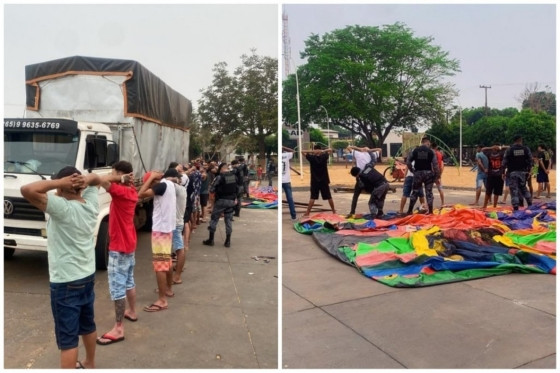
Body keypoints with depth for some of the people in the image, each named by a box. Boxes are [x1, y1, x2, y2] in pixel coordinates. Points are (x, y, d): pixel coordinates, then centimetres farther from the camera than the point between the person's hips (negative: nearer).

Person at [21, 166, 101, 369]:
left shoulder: (62, 208, -22)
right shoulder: (91, 204, -1)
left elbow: (27, 190, -30)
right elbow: (97, 178, 16)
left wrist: (59, 182, -22)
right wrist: (86, 180, -6)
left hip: (65, 282, -8)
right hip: (88, 276, 8)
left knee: (67, 338, 1)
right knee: (87, 325, 25)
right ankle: (90, 364, 43)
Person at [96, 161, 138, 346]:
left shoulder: (120, 191, -22)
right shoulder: (132, 191, 4)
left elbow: (102, 179, -36)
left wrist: (120, 178, -21)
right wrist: (126, 179, 3)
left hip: (119, 247, -9)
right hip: (129, 244, 9)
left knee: (117, 288, -5)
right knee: (129, 281, 23)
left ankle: (118, 329, 1)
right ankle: (132, 312, 38)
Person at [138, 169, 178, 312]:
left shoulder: (163, 185, -17)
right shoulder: (169, 185, 12)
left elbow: (140, 194, -24)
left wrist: (151, 178, -14)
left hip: (160, 228, -10)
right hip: (168, 226, 10)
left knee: (159, 264, -8)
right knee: (167, 260, 22)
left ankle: (162, 300, -5)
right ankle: (168, 289, 36)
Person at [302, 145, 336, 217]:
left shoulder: (311, 157, -11)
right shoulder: (324, 156, -6)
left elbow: (302, 151, -3)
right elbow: (330, 150, 10)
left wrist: (312, 151, -13)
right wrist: (323, 151, -8)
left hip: (314, 181, -1)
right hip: (324, 181, 1)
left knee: (312, 198, 3)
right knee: (329, 197, 11)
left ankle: (307, 213, 0)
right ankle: (334, 211, 21)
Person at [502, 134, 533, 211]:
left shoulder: (509, 150, -5)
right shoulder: (526, 149, 2)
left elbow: (505, 162, -8)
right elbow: (530, 161, 1)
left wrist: (503, 172, -1)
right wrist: (528, 170, 8)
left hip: (513, 173, -3)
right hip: (523, 172, 3)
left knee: (514, 190, -2)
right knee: (523, 188, 21)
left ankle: (516, 208, -5)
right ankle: (530, 203, 20)